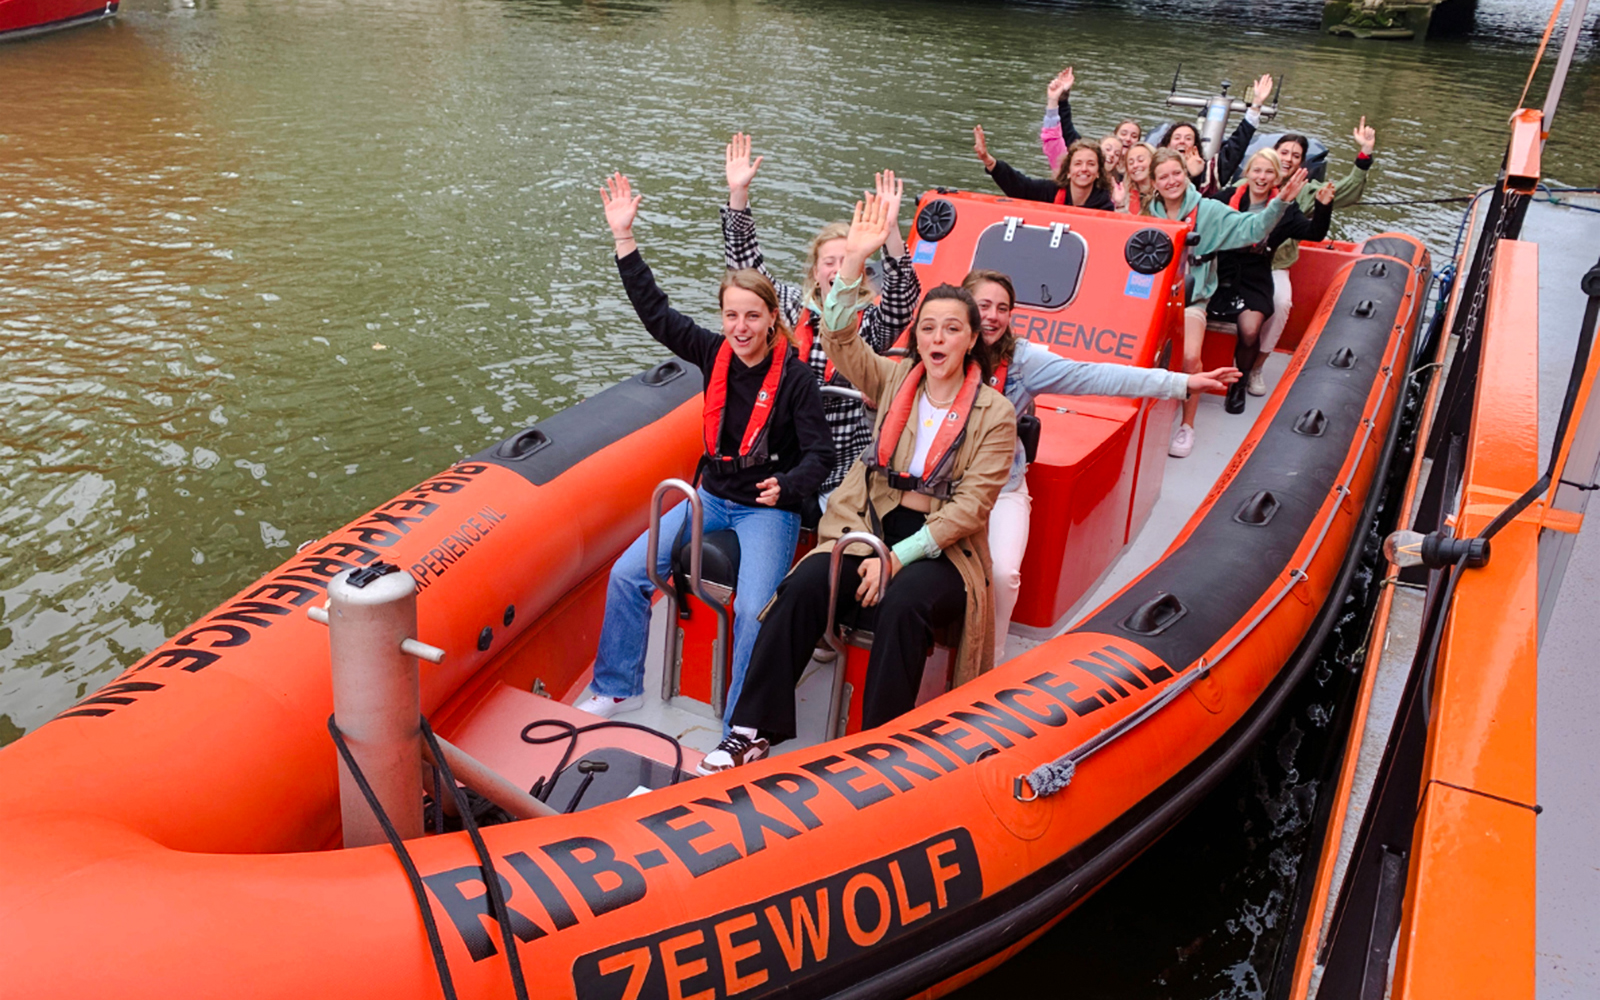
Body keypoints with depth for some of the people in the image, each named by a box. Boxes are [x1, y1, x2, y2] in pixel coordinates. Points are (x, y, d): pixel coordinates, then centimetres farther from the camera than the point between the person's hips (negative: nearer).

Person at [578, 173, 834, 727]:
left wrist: (786, 486, -36)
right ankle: (619, 687, 14)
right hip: (711, 497, 5)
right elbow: (655, 311, -2)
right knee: (628, 573, -4)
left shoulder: (795, 376, -15)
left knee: (753, 610, -25)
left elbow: (819, 452, -15)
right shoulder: (714, 353, -2)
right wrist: (624, 236, -6)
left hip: (769, 508, -5)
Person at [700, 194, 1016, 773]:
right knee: (802, 586, -24)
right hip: (871, 529, 3)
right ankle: (752, 732, -20)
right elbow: (840, 340, -5)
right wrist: (854, 262, -20)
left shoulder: (995, 414, -1)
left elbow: (969, 506, -9)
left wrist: (897, 556, -18)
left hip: (942, 552, -2)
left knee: (901, 602, -35)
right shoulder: (895, 381, 10)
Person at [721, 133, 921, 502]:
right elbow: (745, 262, 3)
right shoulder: (792, 305, 6)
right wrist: (738, 194, -8)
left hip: (847, 463, -2)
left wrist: (890, 231, -34)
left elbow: (903, 298, -20)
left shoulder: (870, 321, -1)